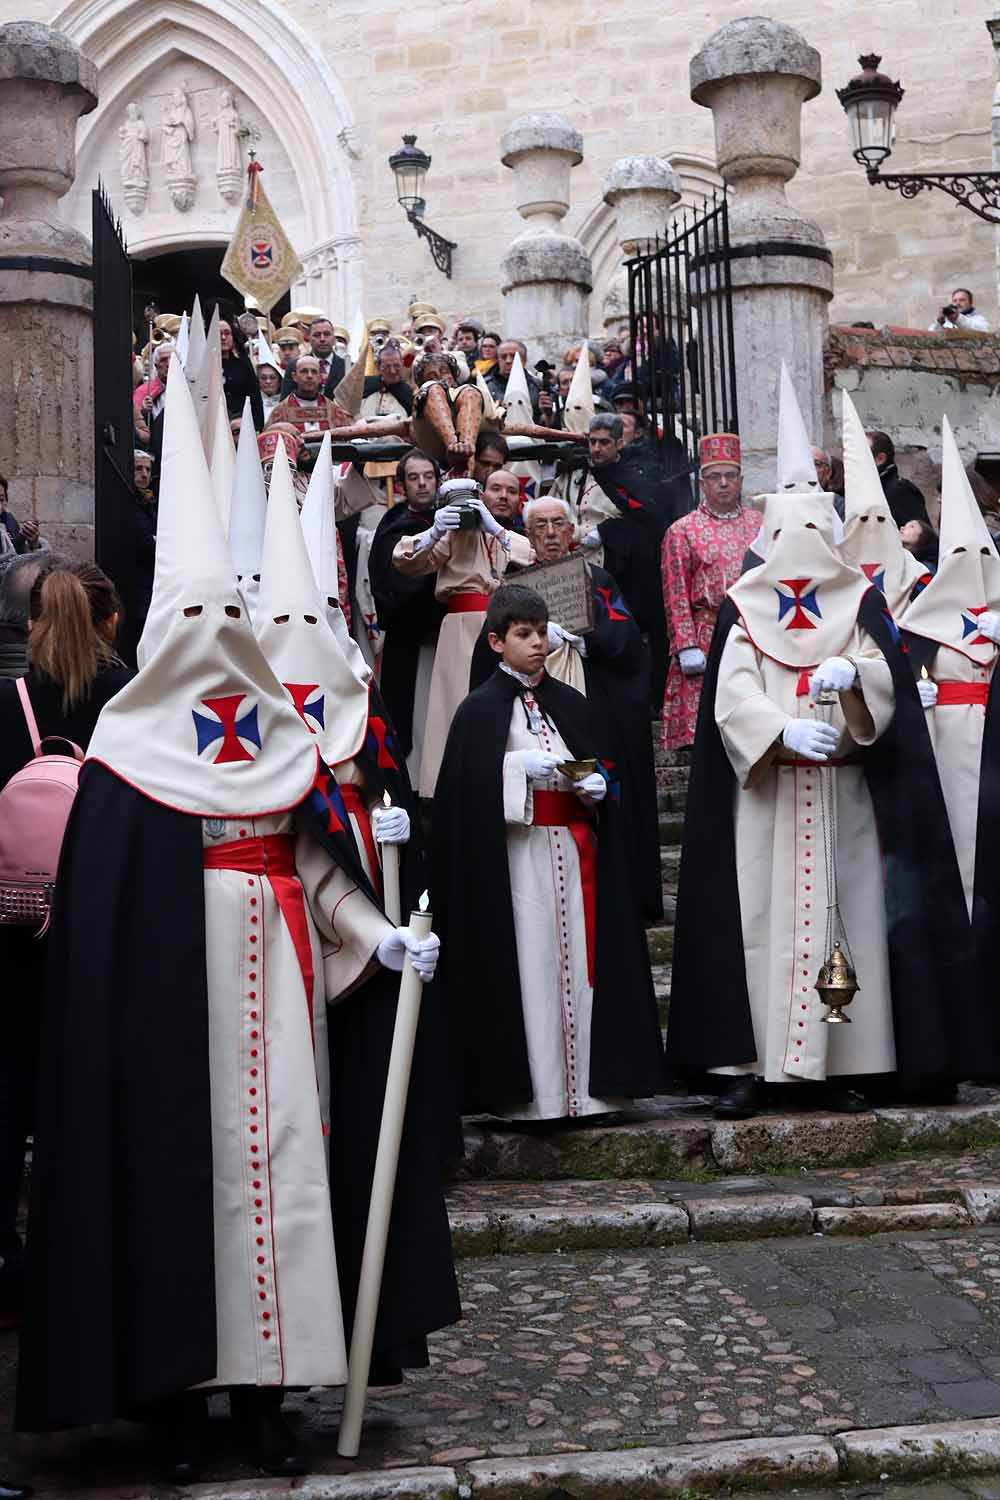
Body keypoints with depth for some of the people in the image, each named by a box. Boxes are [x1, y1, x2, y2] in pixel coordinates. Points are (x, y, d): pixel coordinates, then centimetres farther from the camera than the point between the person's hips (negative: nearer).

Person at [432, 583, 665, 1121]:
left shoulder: (570, 704, 14)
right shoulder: (481, 708, 0)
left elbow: (599, 770, 16)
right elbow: (468, 786, -8)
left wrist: (594, 786, -4)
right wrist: (521, 766, -18)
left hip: (572, 851, 4)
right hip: (515, 854, -4)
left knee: (579, 959, 3)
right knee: (527, 962, -5)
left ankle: (586, 1083, 9)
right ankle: (527, 1090, 1)